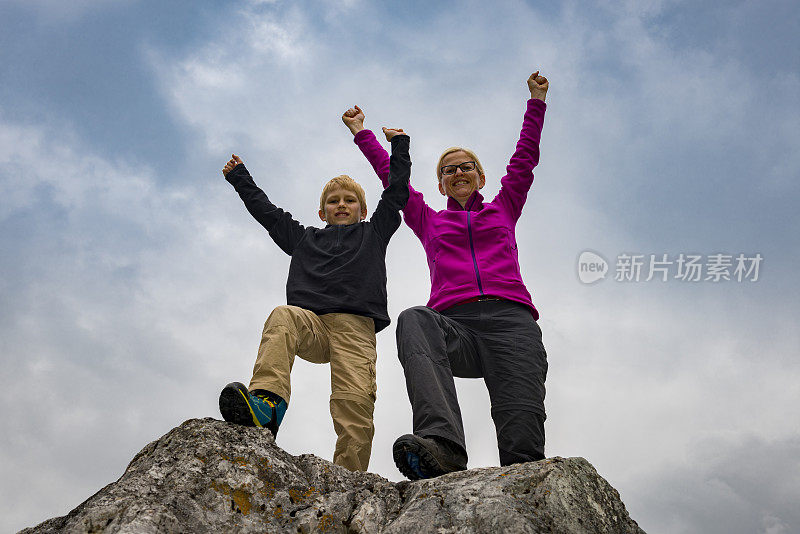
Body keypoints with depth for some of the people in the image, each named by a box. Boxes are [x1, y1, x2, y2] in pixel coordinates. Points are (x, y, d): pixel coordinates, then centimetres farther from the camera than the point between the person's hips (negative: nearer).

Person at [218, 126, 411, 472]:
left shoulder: (372, 233, 31)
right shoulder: (305, 238, 33)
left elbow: (396, 192, 32)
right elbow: (266, 211, 40)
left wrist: (399, 144, 37)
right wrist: (239, 178, 49)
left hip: (355, 327, -1)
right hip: (310, 321, 1)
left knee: (356, 400, -23)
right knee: (282, 317, -34)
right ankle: (266, 402, -53)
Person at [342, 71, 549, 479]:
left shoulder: (503, 210, 32)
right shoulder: (429, 221, 32)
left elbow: (525, 158, 34)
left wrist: (536, 101, 39)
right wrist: (361, 133, 42)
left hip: (510, 319, 1)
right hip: (453, 323, -1)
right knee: (414, 320, -38)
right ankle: (441, 447, -57)